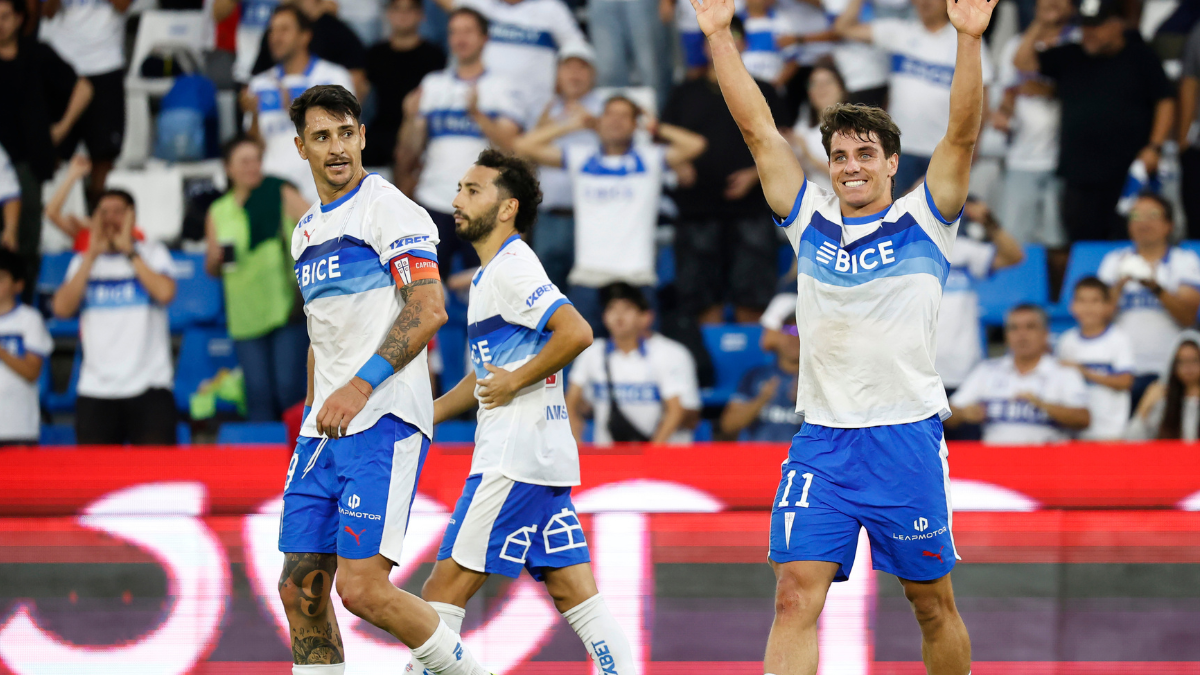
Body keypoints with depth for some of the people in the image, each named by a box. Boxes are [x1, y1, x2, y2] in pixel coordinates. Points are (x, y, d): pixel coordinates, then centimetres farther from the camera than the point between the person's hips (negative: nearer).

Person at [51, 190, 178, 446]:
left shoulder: (152, 253, 6)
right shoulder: (83, 261, 13)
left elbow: (165, 293, -14)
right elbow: (62, 308, -3)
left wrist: (128, 251, -8)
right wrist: (93, 254, -3)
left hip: (149, 388, -2)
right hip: (95, 389, 2)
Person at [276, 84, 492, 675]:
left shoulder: (387, 207, -6)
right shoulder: (306, 231, 20)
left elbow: (429, 310, -17)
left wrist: (360, 385, -24)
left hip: (384, 422, -8)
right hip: (325, 428, 8)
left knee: (362, 586, -16)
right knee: (300, 587, 4)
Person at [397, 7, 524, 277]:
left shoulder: (501, 88, 6)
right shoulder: (432, 85, 14)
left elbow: (509, 144, -7)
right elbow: (411, 147, 11)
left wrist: (477, 114, -19)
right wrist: (412, 116, -8)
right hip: (434, 201, 3)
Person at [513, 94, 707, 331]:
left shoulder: (650, 159, 11)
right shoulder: (579, 158, 14)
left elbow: (695, 145, -2)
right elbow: (524, 146, 12)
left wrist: (655, 127, 9)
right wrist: (570, 125, 14)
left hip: (636, 277, -1)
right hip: (587, 279, 1)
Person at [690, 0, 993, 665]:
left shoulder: (923, 223, 3)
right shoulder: (811, 222, 10)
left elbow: (962, 134, -8)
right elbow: (758, 129, 8)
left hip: (907, 436, -2)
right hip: (821, 441, 2)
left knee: (933, 603, 6)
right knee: (795, 596, -10)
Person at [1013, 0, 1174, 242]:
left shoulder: (1140, 57, 4)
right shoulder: (1070, 57, 14)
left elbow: (1165, 103, 4)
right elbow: (1023, 62, 11)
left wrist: (1154, 147, -6)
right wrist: (1037, 30, 0)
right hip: (1079, 174, 4)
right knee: (1081, 238, 2)